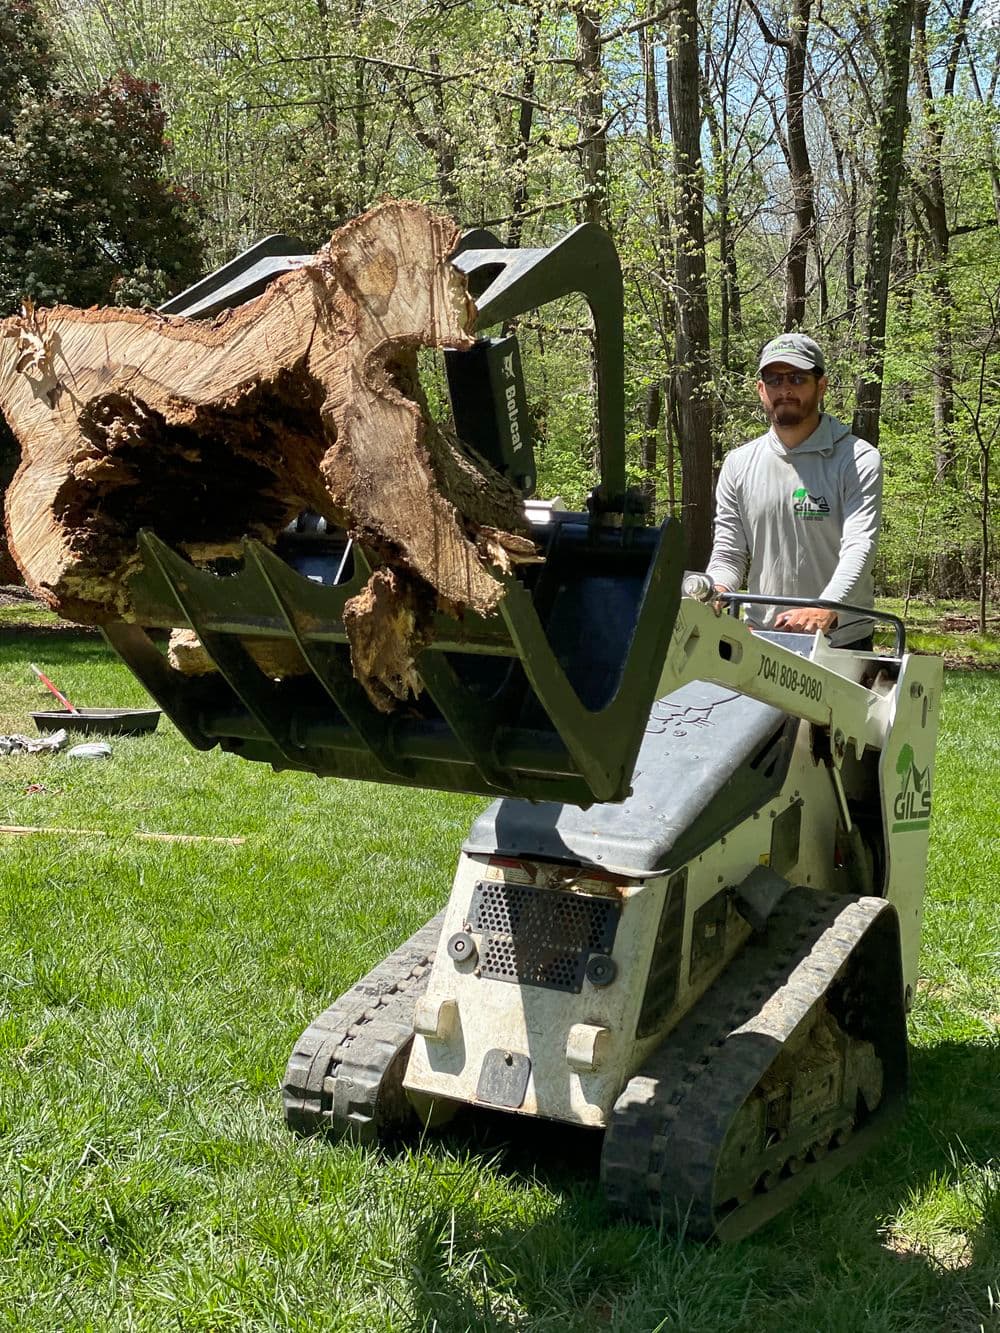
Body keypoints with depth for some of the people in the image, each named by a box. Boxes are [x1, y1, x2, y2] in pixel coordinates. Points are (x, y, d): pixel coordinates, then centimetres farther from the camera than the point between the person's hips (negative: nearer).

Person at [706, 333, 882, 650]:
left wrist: (826, 611, -35)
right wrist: (716, 590, -16)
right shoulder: (738, 464, 9)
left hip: (840, 639, -3)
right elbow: (728, 553, 8)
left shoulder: (858, 460, -4)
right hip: (759, 640, 3)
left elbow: (859, 547, -17)